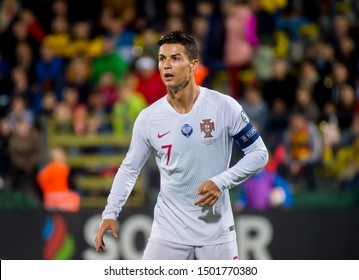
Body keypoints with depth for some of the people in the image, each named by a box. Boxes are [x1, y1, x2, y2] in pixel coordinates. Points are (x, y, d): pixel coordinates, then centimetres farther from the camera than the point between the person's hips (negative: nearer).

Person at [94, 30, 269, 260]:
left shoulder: (224, 107, -8)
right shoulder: (148, 118, -2)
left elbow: (259, 153, -2)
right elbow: (129, 169, 10)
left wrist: (221, 182, -14)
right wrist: (110, 213, -1)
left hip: (216, 231, -1)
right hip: (168, 232, 1)